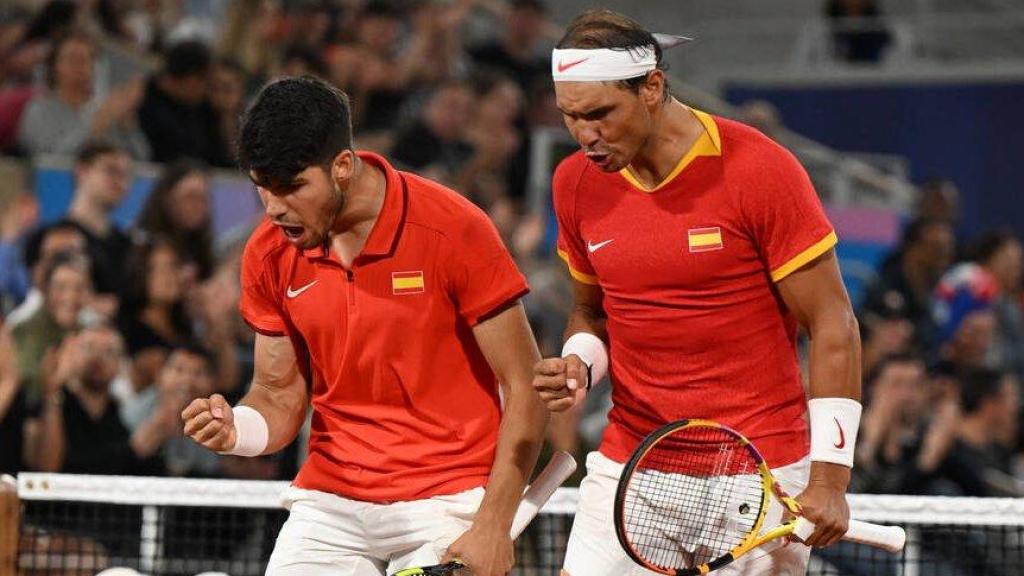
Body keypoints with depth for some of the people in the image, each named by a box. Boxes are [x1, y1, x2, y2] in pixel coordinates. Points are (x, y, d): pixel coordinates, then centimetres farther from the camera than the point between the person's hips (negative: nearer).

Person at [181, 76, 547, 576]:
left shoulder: (453, 230, -13)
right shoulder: (269, 255, 0)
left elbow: (525, 388, -10)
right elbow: (280, 396, 10)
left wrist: (492, 526, -16)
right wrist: (234, 431, -13)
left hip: (447, 498, -4)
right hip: (328, 503, 4)